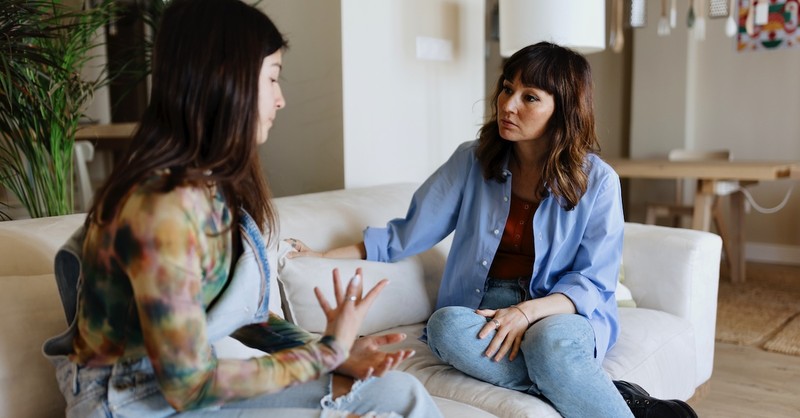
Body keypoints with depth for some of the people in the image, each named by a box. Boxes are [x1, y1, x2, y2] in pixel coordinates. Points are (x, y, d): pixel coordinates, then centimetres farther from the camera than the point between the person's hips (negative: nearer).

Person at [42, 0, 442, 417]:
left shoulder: (216, 182, 1)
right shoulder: (165, 205, -27)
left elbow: (241, 311, 4)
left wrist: (338, 352, -9)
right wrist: (328, 350, -14)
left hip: (194, 378, 8)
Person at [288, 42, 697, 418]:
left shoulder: (597, 181, -4)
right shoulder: (472, 161, 1)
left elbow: (593, 283, -5)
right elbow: (407, 233, 5)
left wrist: (527, 312, -23)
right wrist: (323, 257, -2)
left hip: (562, 314, -3)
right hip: (483, 309, 4)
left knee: (549, 342, -40)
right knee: (446, 325, -34)